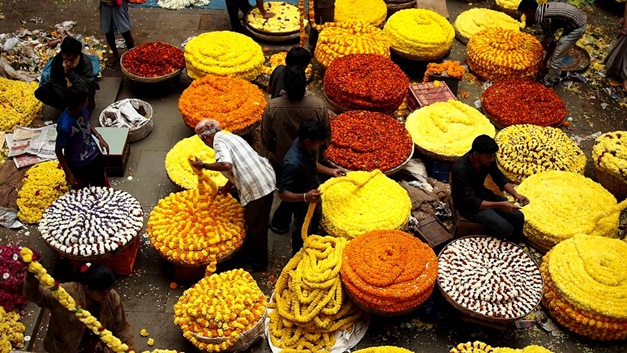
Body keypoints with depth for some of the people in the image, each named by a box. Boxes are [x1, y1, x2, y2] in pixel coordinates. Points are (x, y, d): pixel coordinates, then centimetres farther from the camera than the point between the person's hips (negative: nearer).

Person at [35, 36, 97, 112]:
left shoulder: (85, 61, -29)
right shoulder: (57, 59, -19)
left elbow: (85, 88, -36)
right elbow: (55, 82, -10)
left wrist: (71, 72, -43)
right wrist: (67, 100, -19)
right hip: (64, 86, 4)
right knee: (40, 93, -14)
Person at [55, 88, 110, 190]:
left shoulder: (83, 110, -17)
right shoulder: (64, 126, -35)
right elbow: (58, 151, -21)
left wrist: (99, 137, -4)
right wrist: (68, 173, -18)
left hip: (95, 155, 6)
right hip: (79, 166, -6)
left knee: (100, 188, 26)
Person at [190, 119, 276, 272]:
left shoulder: (220, 142, -11)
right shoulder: (229, 137, 18)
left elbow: (226, 165, -30)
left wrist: (203, 165, -18)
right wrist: (227, 187, 32)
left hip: (257, 188, -10)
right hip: (266, 180, 10)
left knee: (256, 227, 7)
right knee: (251, 222, 27)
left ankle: (259, 263, 23)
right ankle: (249, 252, 45)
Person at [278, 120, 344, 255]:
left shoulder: (307, 146, -18)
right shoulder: (293, 163, -43)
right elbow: (282, 193, -37)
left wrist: (331, 171, -1)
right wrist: (304, 197, -51)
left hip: (313, 194, 7)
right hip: (303, 203, -7)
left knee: (315, 222, 32)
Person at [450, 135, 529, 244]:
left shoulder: (487, 159, -13)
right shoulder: (460, 169, -34)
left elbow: (500, 178, 1)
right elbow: (471, 202, -33)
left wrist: (516, 194, -16)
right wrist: (500, 205, -37)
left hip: (482, 194, 7)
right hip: (467, 205, -7)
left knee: (518, 217, 0)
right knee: (506, 229, -18)